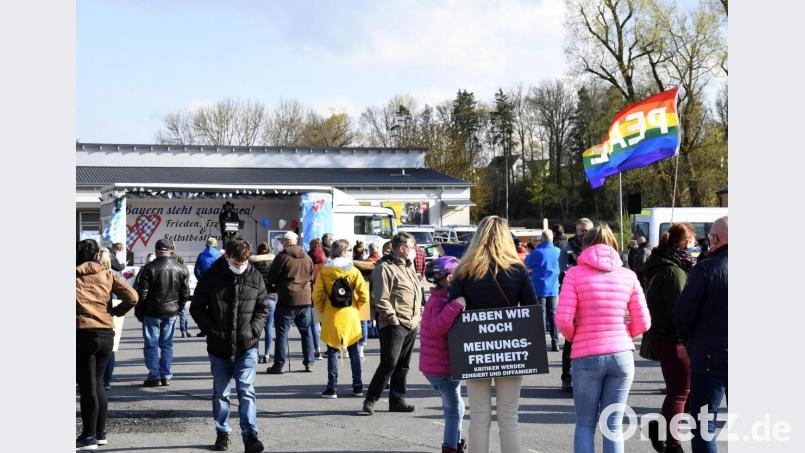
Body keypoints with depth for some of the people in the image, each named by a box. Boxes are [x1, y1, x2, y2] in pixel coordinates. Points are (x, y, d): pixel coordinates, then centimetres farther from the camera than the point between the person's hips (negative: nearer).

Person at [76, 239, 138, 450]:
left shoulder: (73, 275, -2)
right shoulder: (108, 275, 4)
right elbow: (131, 297, -4)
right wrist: (115, 312, 11)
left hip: (82, 334, -4)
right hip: (106, 334, 4)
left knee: (87, 386, 1)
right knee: (98, 382, 18)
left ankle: (89, 437, 4)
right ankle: (100, 432, 23)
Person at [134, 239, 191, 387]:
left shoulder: (149, 268, -12)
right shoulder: (181, 268, 0)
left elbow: (142, 293, -10)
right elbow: (185, 293, 4)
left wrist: (139, 312, 1)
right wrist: (179, 307, 16)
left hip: (152, 312, -4)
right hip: (171, 312, 4)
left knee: (151, 344, 5)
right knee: (167, 344, 13)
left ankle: (154, 376, 2)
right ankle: (166, 376, 13)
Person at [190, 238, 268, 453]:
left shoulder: (255, 277, -1)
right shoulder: (211, 276, -5)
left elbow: (263, 308, 9)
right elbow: (196, 307, 2)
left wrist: (254, 329, -6)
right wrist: (211, 330, -8)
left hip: (247, 346, -1)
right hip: (219, 346, 1)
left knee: (246, 390, -9)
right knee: (220, 392, 12)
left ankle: (250, 436, -10)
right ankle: (222, 433, 26)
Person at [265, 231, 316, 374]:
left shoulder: (282, 257, -10)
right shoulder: (307, 258, 8)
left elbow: (271, 277, -5)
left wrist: (272, 287, 14)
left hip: (286, 299, -5)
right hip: (305, 299, 5)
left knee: (282, 332, 0)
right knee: (306, 331, 14)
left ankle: (279, 365, 0)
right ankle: (309, 363, 15)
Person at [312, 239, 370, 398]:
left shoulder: (324, 271, -4)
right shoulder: (353, 271, -5)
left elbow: (317, 295, -7)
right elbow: (364, 295, -8)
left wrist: (321, 310, 9)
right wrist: (356, 307, 9)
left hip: (331, 318, 0)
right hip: (350, 317, 0)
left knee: (332, 352, 5)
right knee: (354, 351, 12)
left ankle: (331, 388, 2)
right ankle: (357, 387, 14)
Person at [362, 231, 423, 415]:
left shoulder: (409, 267, 18)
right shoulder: (385, 268, -10)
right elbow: (381, 299, -16)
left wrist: (419, 315, 16)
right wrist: (393, 319, -18)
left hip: (412, 324, 9)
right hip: (395, 325, -9)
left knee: (402, 365, 12)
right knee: (389, 364, -11)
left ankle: (397, 400, 20)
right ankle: (370, 400, -4)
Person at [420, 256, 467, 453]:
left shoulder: (439, 299, 11)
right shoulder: (440, 302, -21)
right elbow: (438, 327, -39)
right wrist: (455, 306, -47)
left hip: (432, 365, 10)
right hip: (443, 365, -10)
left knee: (452, 406, 23)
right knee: (454, 409, 2)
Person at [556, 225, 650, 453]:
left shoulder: (575, 273, -5)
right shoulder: (628, 275, 3)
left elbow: (563, 319, -12)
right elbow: (643, 323, 2)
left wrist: (574, 338, 8)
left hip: (586, 357, -2)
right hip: (621, 355, 2)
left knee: (585, 424, 10)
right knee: (613, 426, 8)